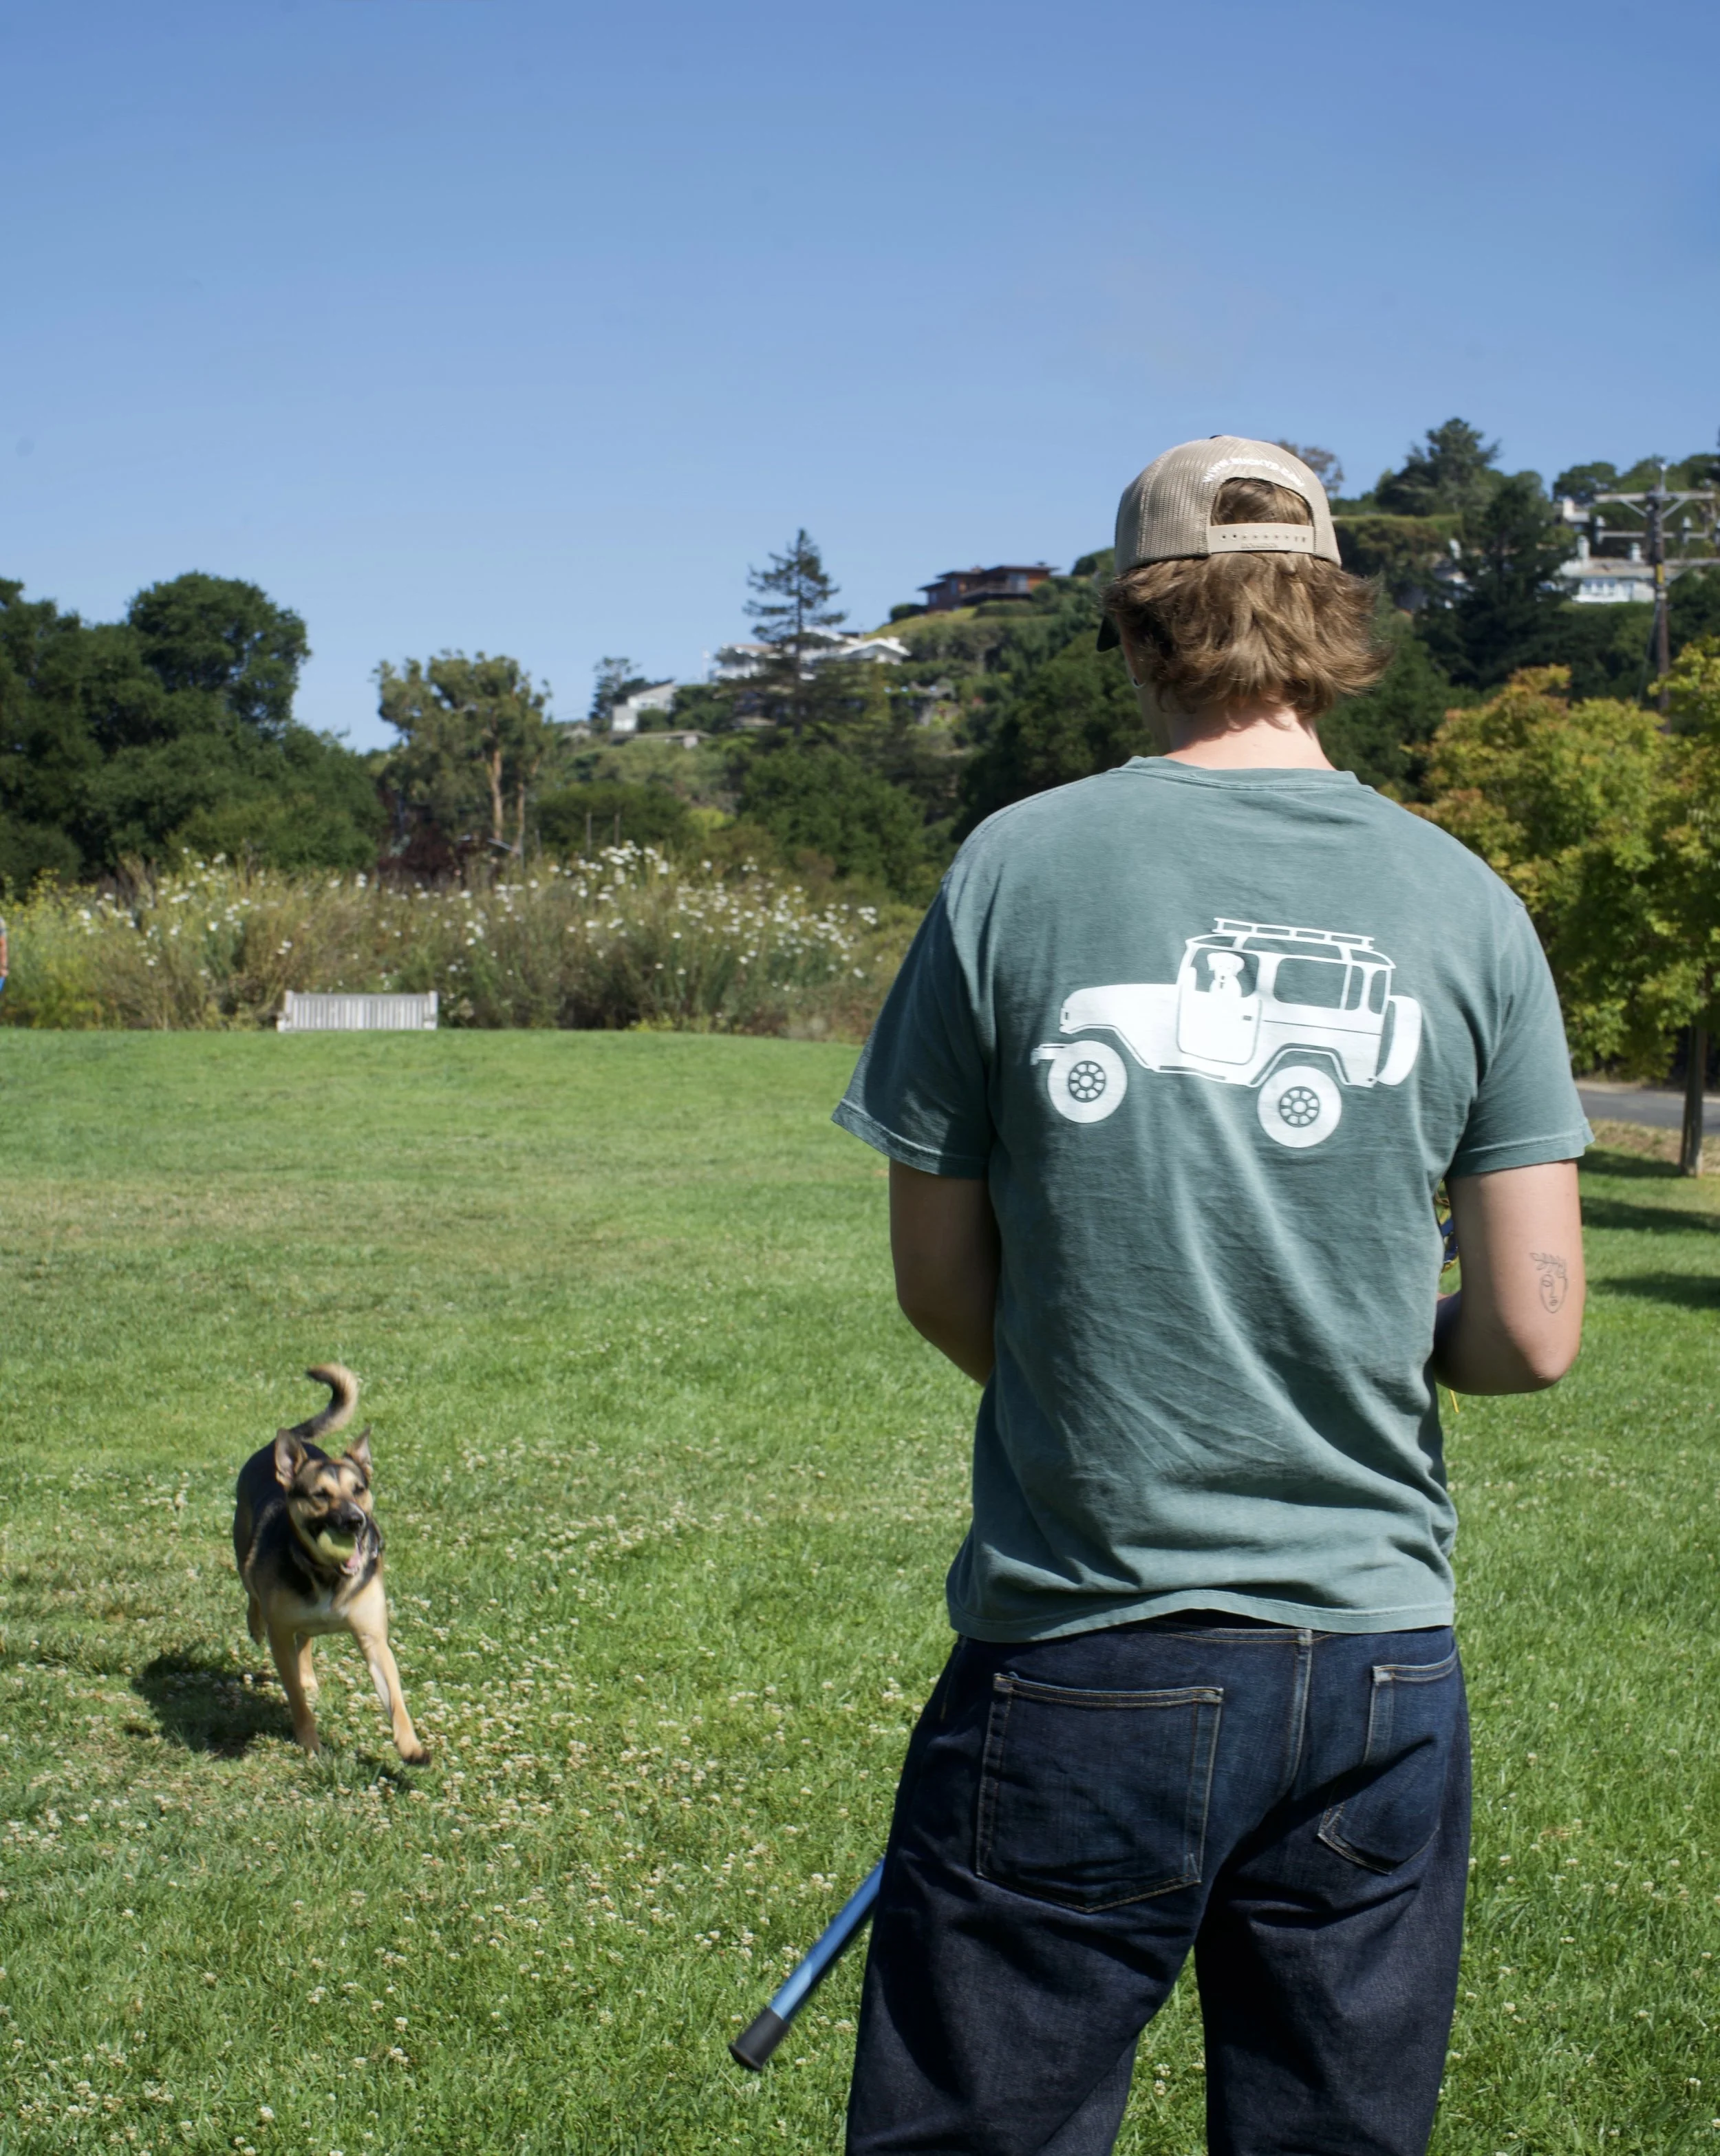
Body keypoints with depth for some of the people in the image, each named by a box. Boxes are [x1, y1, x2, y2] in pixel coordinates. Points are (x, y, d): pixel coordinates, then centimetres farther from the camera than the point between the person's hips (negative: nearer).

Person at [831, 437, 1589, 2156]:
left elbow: (941, 1280, 2)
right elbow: (1530, 1339, -1)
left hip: (1080, 1661, -2)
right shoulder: (1466, 905, -1)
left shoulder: (1018, 869, -6)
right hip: (1379, 1671, 3)